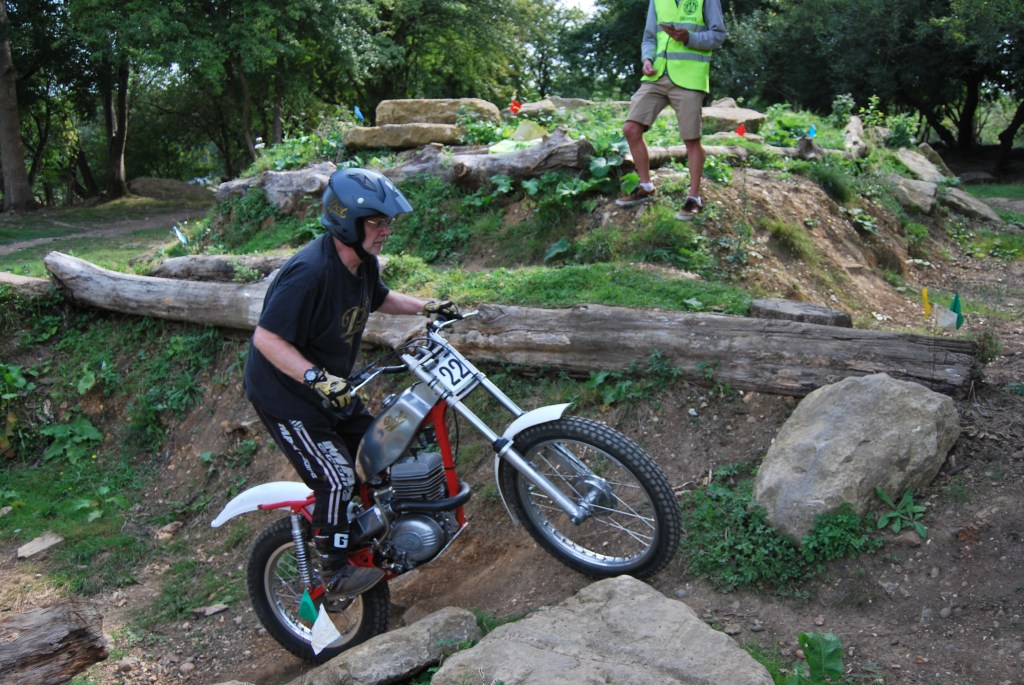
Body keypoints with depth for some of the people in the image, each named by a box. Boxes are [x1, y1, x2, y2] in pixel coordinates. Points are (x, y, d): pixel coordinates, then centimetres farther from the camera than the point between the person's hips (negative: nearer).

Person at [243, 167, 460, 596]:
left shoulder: (364, 262, -2)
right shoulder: (309, 272, -31)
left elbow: (378, 299, 21)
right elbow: (266, 338, -31)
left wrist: (426, 307, 9)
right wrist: (317, 378, -41)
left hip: (333, 388, 9)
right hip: (286, 394, -9)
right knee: (336, 479, -12)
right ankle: (334, 572, 7)